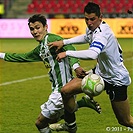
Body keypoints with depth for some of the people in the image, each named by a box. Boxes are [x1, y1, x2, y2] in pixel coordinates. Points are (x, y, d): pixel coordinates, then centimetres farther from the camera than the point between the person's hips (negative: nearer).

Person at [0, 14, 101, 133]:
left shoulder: (51, 39, -12)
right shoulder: (40, 48, 17)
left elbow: (69, 48, -30)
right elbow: (24, 57, 33)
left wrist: (75, 65, -46)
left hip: (62, 89, -10)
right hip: (58, 89, 10)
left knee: (40, 123, -2)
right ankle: (84, 102, 13)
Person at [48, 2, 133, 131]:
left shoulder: (101, 34, -30)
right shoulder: (92, 28, -2)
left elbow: (92, 54, -50)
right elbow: (87, 38, 25)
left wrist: (67, 53, -38)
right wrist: (64, 42, 15)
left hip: (116, 80, -8)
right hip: (100, 73, 8)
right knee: (66, 91, -1)